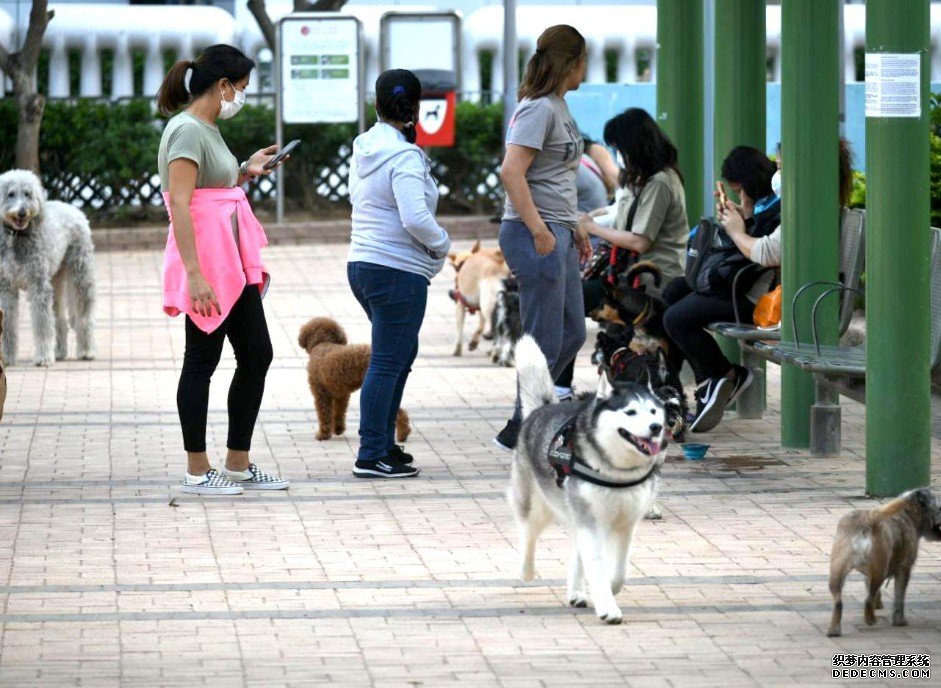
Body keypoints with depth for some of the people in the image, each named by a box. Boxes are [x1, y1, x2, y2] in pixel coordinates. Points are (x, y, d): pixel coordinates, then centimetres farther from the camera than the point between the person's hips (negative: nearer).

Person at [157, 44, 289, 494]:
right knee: (203, 361, -2)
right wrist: (194, 275, -27)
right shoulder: (187, 130, -14)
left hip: (234, 263, 10)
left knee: (257, 355, 12)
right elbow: (180, 204, -22)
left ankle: (238, 464, 20)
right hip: (206, 263, -10)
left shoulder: (207, 129, 16)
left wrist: (246, 172, 16)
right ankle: (197, 471, 7)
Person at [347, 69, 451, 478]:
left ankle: (382, 442, 24)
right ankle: (371, 456, -4)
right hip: (397, 271, -9)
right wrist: (441, 245, -6)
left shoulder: (364, 149, 10)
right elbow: (416, 218, -26)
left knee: (403, 353, 21)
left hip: (362, 265, 9)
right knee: (387, 363, -5)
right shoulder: (405, 157, -17)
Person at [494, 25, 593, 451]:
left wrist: (575, 229, 25)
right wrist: (539, 231, -25)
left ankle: (523, 421, 20)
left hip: (557, 235, 10)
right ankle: (518, 434, 5)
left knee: (573, 335, 14)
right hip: (535, 236, -10)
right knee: (545, 343, -4)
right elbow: (512, 171, -24)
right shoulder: (539, 109, -15)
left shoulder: (556, 108, 15)